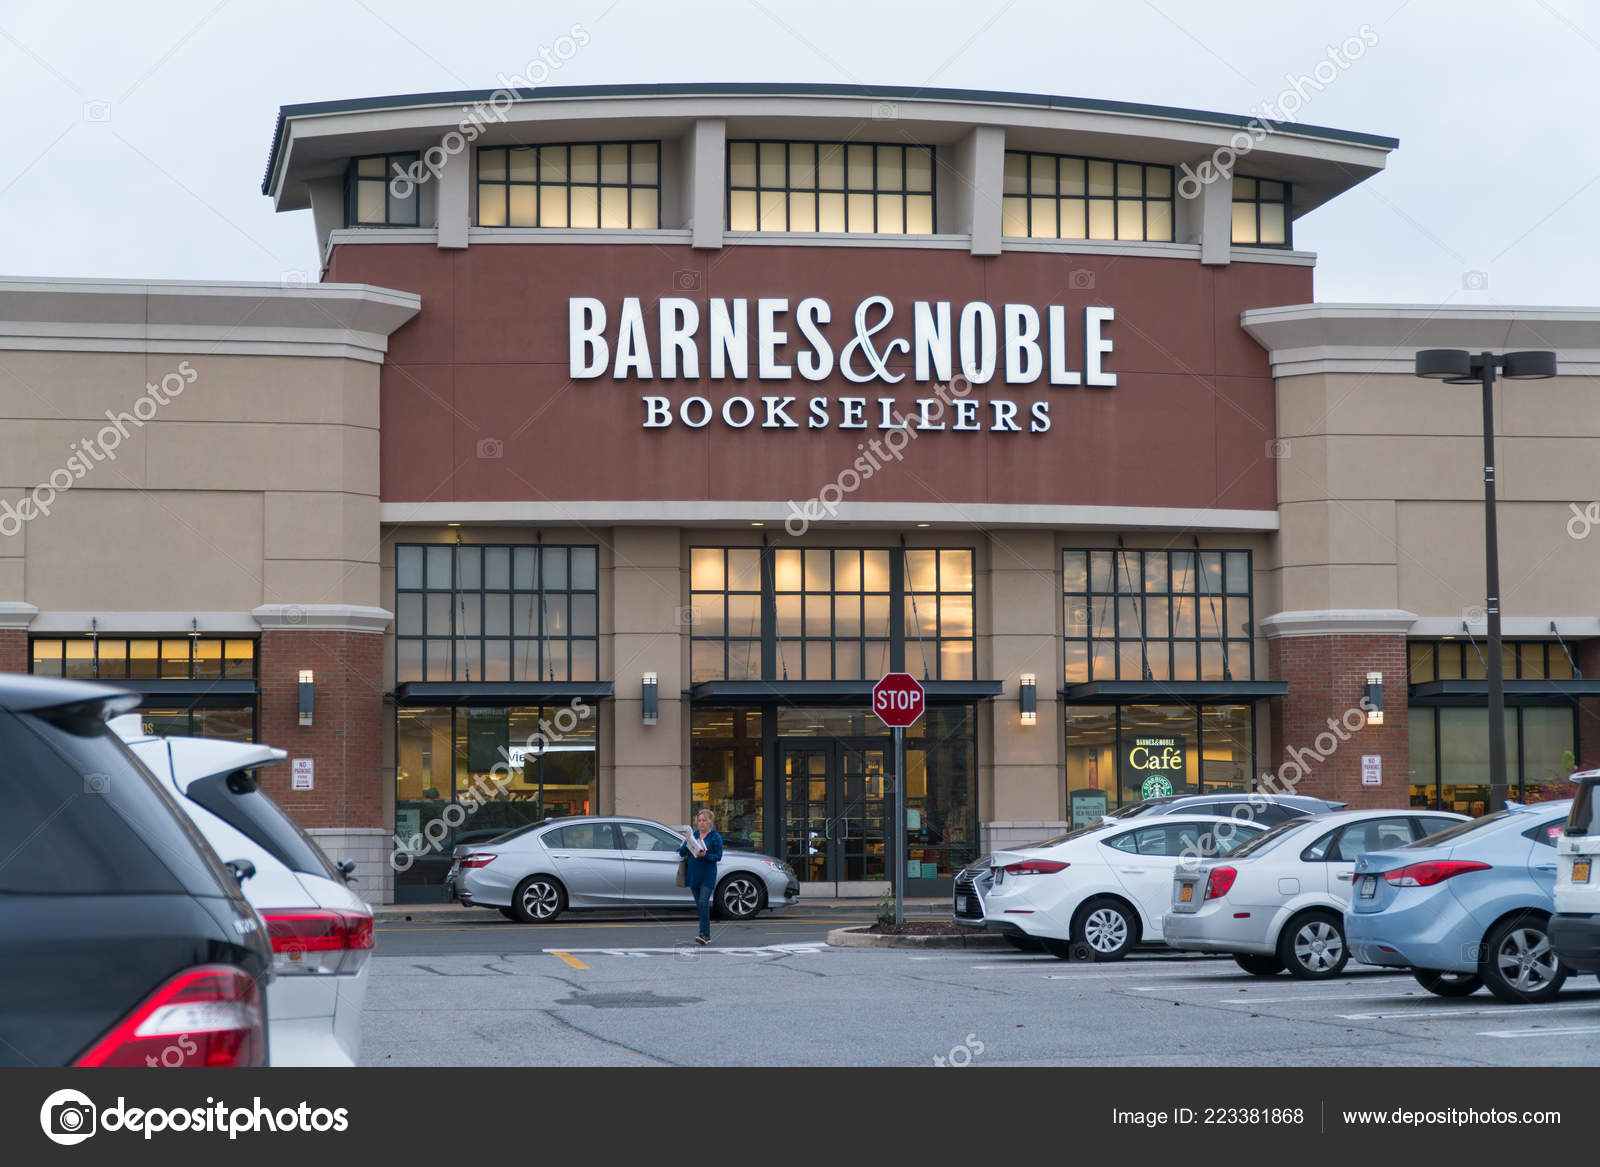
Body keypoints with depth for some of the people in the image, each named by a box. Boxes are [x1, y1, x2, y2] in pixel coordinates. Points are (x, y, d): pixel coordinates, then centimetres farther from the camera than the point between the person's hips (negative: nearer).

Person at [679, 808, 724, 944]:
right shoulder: (693, 835, 10)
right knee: (699, 905, 9)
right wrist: (686, 843, -11)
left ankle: (704, 934, -19)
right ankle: (707, 935, 18)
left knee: (703, 903, -17)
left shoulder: (715, 837, -3)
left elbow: (718, 856, -9)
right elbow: (682, 853, 8)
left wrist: (705, 855, -24)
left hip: (708, 875, -6)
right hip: (693, 875, 6)